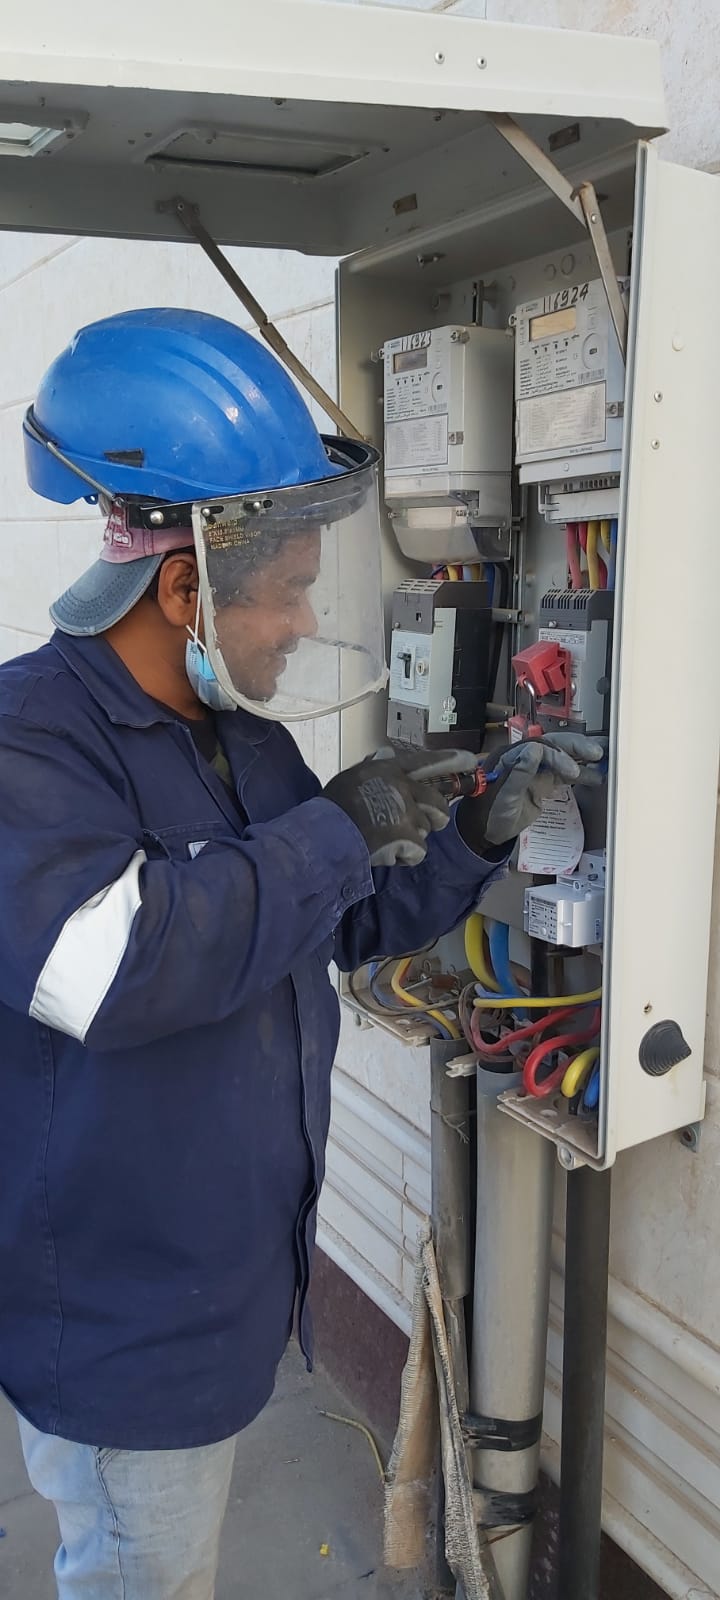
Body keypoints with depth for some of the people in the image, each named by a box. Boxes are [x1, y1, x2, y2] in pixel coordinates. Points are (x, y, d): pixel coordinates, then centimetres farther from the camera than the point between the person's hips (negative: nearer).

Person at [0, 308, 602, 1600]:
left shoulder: (248, 740, 4)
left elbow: (354, 923, 13)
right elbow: (107, 962, -40)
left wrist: (477, 833, -4)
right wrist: (339, 829, -30)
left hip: (231, 1271, 8)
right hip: (119, 1321, -8)